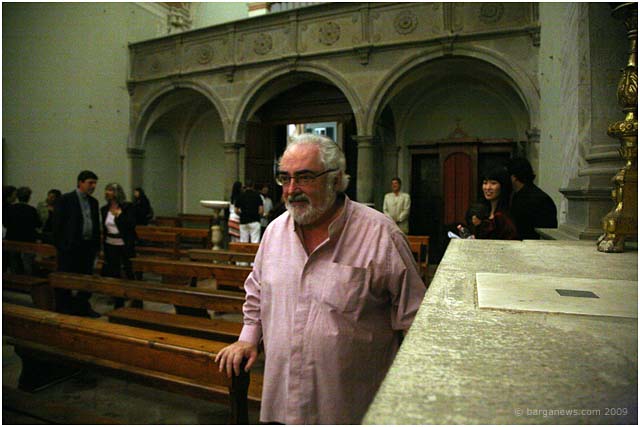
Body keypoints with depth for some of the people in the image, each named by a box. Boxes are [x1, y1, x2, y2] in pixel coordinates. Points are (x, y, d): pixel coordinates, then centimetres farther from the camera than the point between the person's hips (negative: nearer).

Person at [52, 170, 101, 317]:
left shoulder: (93, 202, 11)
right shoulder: (65, 200, -6)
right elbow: (57, 225, -8)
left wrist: (96, 246, 11)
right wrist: (60, 246, -11)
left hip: (88, 247, 6)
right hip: (69, 247, -6)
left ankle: (82, 307, 24)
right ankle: (63, 309, 17)